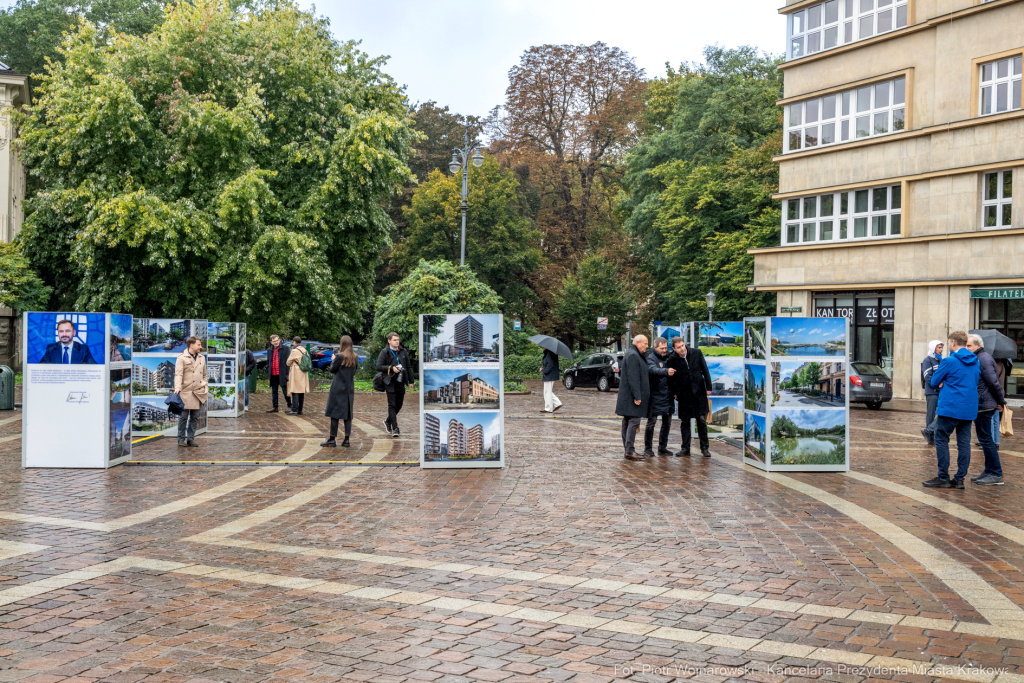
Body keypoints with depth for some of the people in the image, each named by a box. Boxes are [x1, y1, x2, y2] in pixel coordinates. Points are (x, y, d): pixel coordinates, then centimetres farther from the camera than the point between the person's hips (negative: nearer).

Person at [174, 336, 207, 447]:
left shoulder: (202, 358, 16)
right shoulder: (182, 358, -3)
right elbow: (178, 374, -12)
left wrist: (206, 388, 17)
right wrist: (177, 388, -25)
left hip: (198, 392, 6)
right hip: (186, 391, -6)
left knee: (195, 417, 8)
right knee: (184, 416, -1)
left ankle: (190, 439, 14)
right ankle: (181, 439, 8)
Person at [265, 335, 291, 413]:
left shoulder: (285, 349, -2)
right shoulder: (269, 350, 13)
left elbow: (288, 361, -4)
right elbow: (268, 362, 21)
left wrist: (287, 373, -11)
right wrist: (268, 372, 9)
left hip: (282, 374, -5)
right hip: (273, 375, 5)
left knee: (285, 391, -1)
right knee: (274, 391, 10)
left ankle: (289, 406, 7)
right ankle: (275, 407, 17)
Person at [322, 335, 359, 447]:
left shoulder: (340, 356, -13)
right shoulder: (355, 357, 4)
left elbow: (332, 370, -6)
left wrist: (333, 360, 11)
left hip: (338, 388, -6)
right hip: (350, 388, 6)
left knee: (334, 413, -1)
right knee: (347, 413, 8)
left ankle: (332, 439, -1)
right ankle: (346, 439, 7)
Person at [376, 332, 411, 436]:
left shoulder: (403, 352, 10)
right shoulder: (385, 352, -2)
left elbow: (408, 367, 15)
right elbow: (379, 366, -6)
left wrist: (410, 381, 12)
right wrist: (391, 368, -16)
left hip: (401, 382, 5)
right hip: (390, 382, -5)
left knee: (399, 404, 11)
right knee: (392, 405, -6)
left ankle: (388, 421, 33)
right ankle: (395, 428, -5)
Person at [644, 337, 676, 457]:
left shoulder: (668, 357, 9)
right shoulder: (651, 358, -11)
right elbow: (653, 370, -31)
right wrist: (666, 371, -48)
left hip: (667, 396, 7)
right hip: (655, 396, -7)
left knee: (667, 422, 12)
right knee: (651, 422, -3)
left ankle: (662, 448, 22)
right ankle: (648, 449, 5)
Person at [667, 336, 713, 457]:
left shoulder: (696, 353, -4)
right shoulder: (672, 359, -7)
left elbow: (705, 370, 3)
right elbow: (672, 378, 4)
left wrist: (708, 387, 3)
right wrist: (675, 392, 1)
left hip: (699, 392, 0)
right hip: (684, 394, 0)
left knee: (702, 420, 0)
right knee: (685, 422, 6)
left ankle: (705, 448, 11)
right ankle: (685, 449, 13)